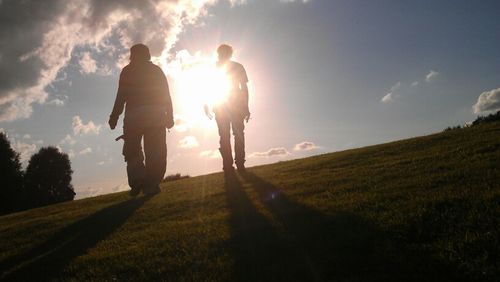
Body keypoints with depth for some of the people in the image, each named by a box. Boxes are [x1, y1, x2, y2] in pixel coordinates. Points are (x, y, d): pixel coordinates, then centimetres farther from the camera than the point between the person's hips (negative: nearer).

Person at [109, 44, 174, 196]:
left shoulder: (128, 70, 11)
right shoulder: (157, 70, 19)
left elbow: (121, 95, 0)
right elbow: (166, 95, 10)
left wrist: (114, 116, 1)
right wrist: (170, 116, 8)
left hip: (134, 114, -2)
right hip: (157, 115, 2)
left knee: (132, 151, 5)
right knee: (155, 151, 3)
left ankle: (138, 180, -15)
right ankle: (151, 184, -6)